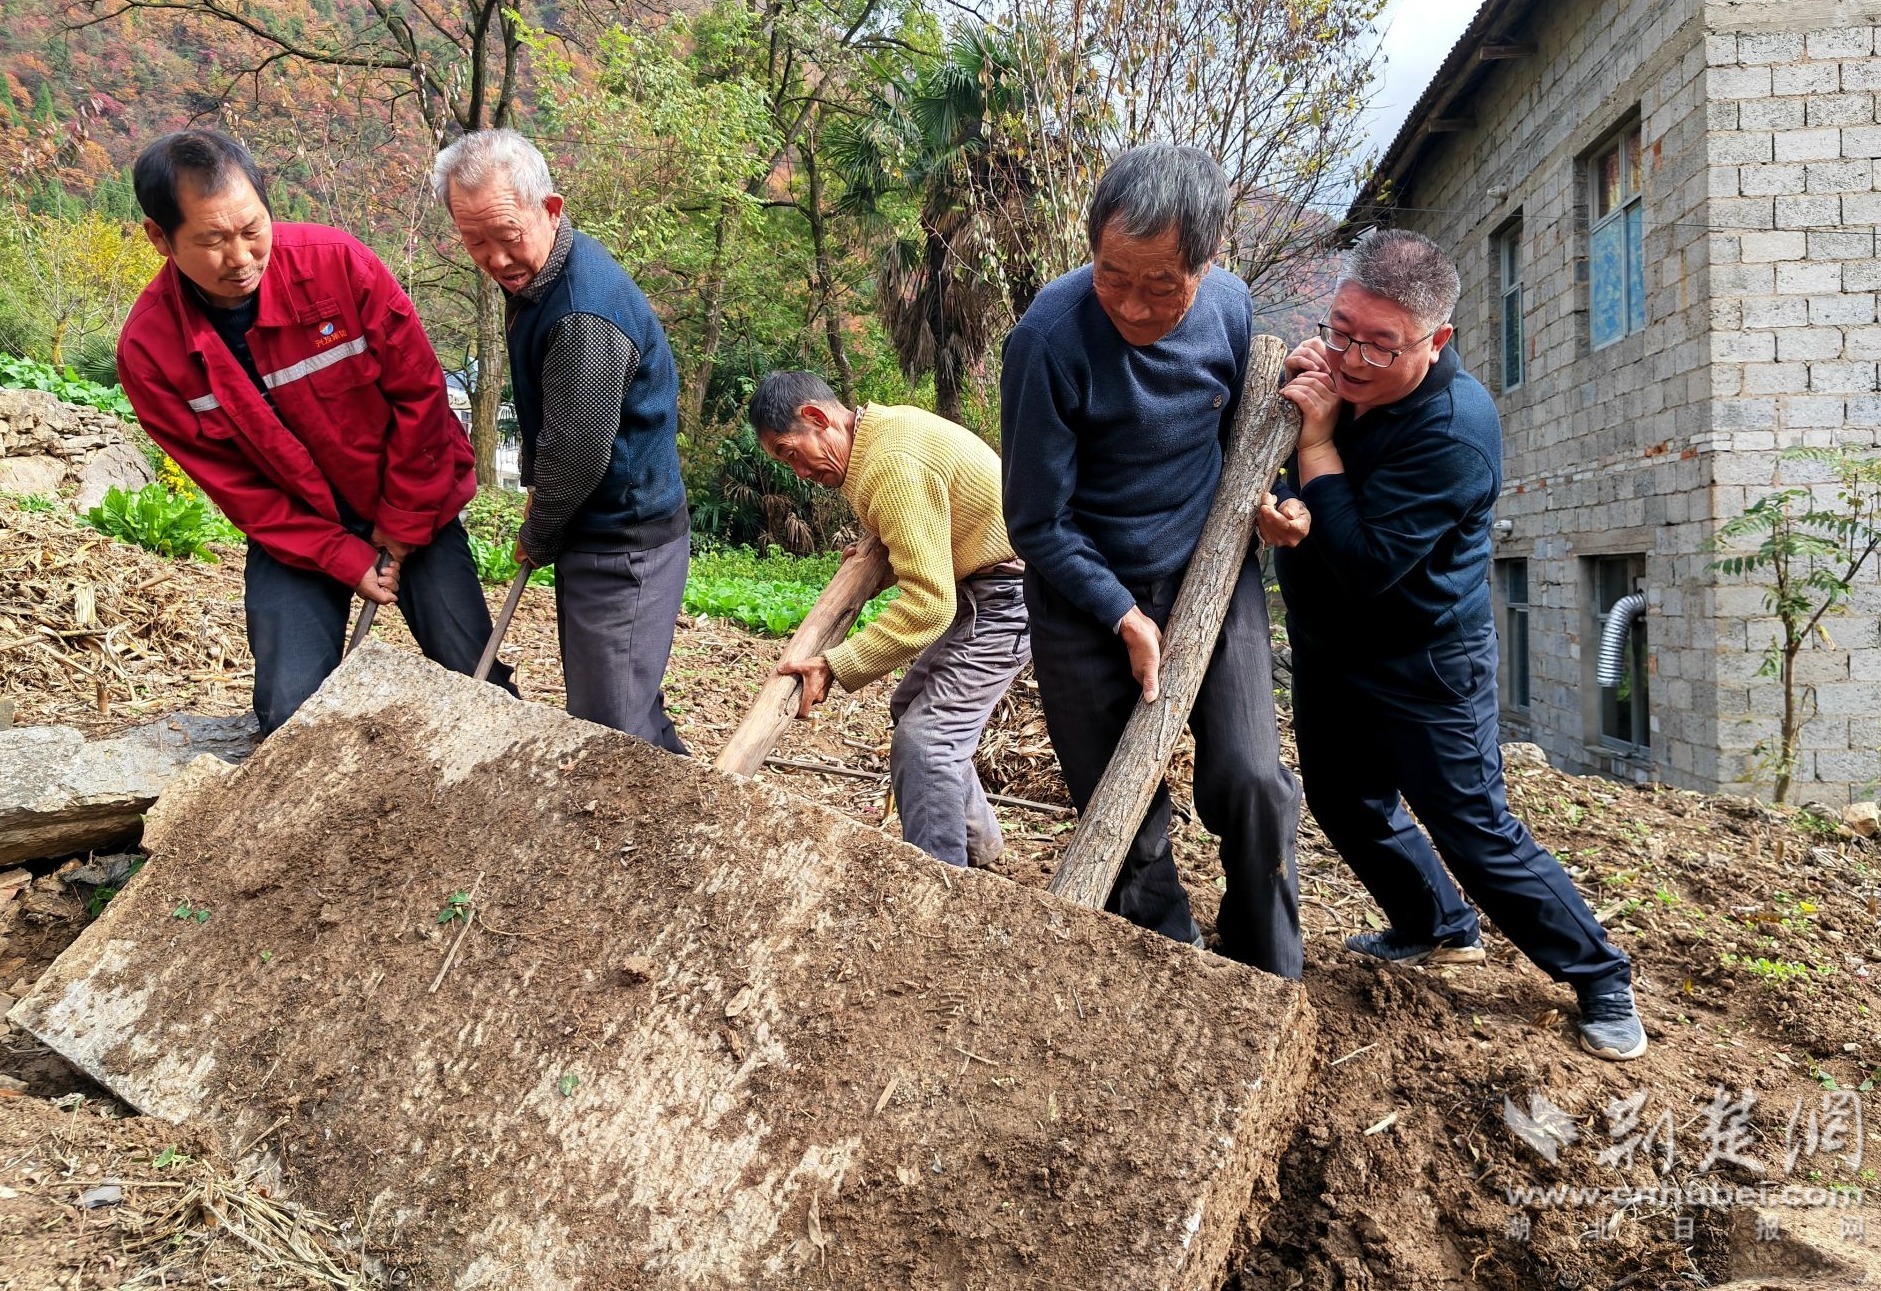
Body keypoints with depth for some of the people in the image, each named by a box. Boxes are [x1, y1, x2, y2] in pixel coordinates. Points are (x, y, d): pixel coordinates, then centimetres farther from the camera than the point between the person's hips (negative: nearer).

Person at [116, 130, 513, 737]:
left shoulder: (339, 265, -20)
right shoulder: (148, 351, -15)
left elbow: (420, 394, -12)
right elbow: (234, 484, -9)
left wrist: (404, 525, -9)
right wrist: (347, 560, -14)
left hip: (411, 510, 0)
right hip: (293, 531, 1)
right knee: (292, 713, -9)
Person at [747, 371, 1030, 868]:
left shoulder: (893, 464, -25)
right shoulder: (887, 424, 7)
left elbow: (927, 603, -29)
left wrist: (833, 668, -27)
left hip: (1008, 597, -11)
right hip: (982, 587, 11)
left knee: (923, 742, -17)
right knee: (913, 707, 19)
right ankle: (975, 843, 33)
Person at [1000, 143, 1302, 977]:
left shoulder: (1230, 308, -10)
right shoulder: (1049, 338, -24)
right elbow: (1038, 523, -16)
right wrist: (1126, 620, -18)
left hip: (1209, 567, 3)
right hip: (1088, 591, -3)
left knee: (1250, 782, -7)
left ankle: (1271, 988, 15)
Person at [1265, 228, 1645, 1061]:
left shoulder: (1453, 430, -29)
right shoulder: (1336, 373, -7)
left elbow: (1364, 567, -31)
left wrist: (1317, 441, -28)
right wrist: (1284, 510, -28)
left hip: (1424, 667, -7)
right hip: (1328, 649, 8)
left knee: (1476, 834, -1)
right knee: (1344, 803, 19)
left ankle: (1601, 981, 20)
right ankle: (1437, 928, 43)